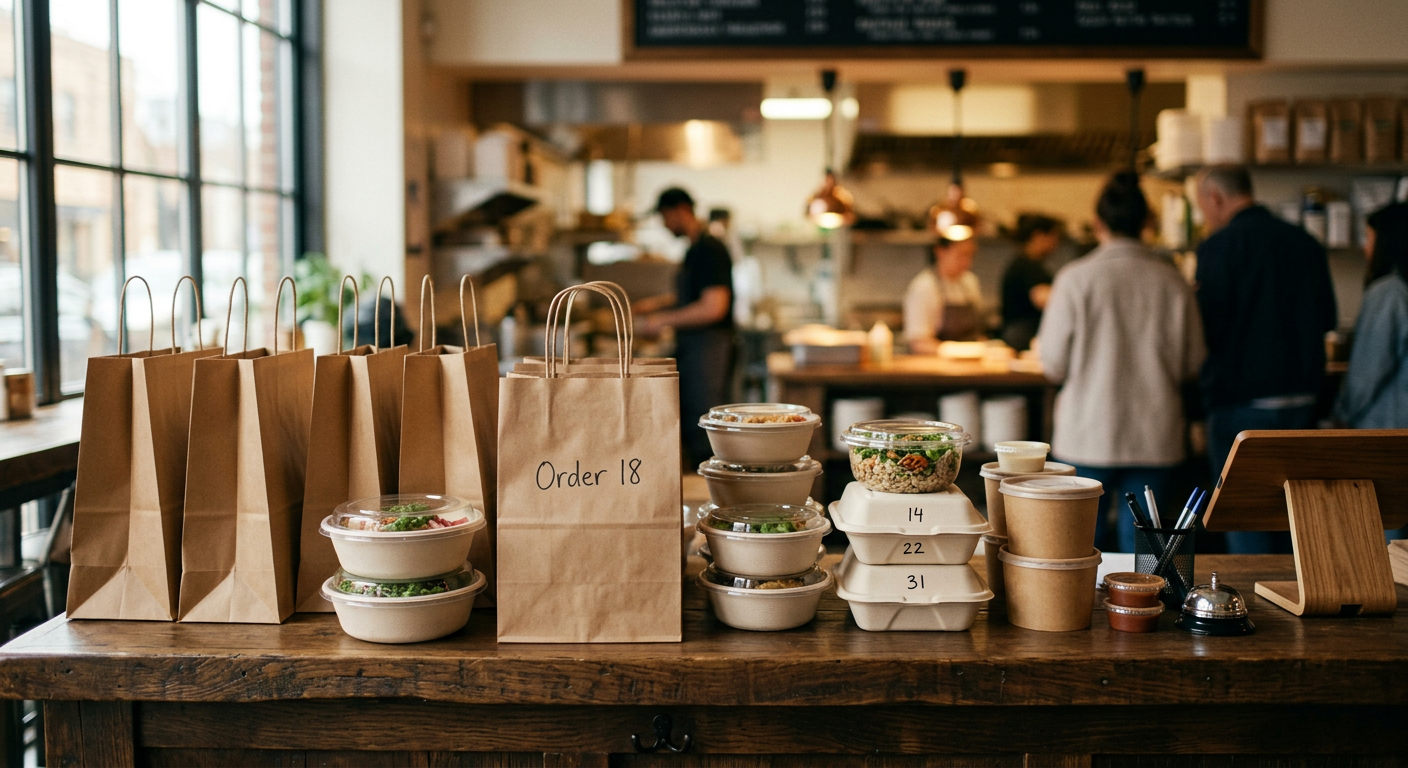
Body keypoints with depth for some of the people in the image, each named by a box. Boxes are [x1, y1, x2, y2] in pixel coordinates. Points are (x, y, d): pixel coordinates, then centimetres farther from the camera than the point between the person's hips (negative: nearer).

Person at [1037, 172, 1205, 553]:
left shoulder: (1076, 279, -9)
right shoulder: (1172, 282, -3)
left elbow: (1054, 364, -4)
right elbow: (1193, 363, 4)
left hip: (1088, 436, -2)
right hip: (1155, 436, 2)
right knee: (1141, 544, 9)